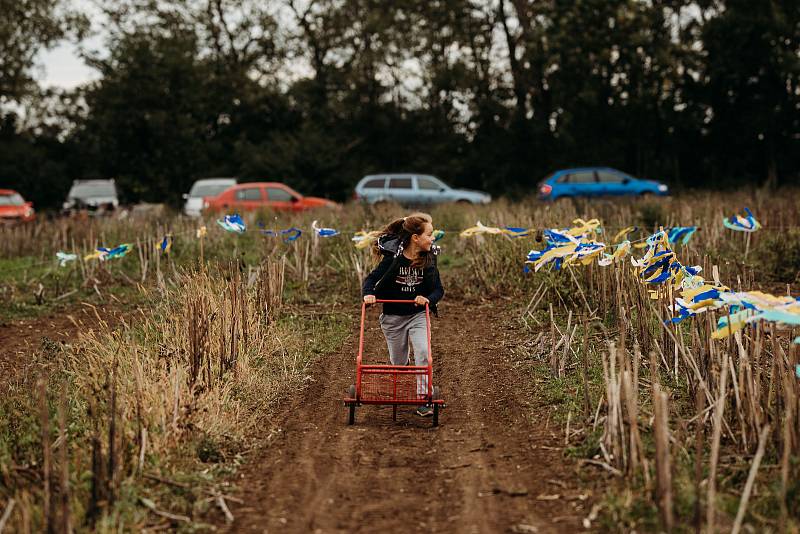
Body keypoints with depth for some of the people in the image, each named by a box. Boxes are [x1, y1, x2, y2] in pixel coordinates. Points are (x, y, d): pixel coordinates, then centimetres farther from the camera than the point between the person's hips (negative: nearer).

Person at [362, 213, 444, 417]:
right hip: (393, 317, -1)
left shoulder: (429, 259, -6)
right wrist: (368, 294, -26)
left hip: (418, 315, 1)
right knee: (398, 362, 11)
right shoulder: (393, 257, -14)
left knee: (423, 354, -21)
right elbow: (372, 279, -6)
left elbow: (438, 289, -2)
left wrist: (428, 299, -23)